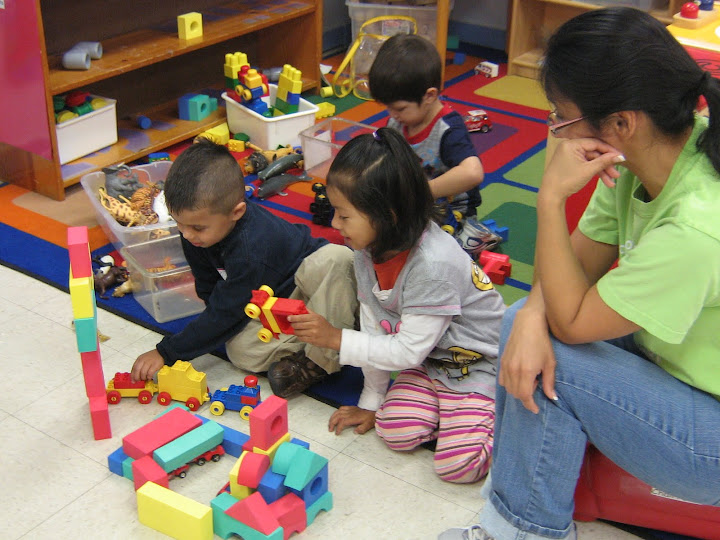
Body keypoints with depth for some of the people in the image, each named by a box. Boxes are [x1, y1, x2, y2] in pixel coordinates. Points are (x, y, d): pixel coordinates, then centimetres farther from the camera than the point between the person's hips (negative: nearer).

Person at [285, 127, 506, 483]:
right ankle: (449, 407, 13)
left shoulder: (433, 264, -34)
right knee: (395, 432, -12)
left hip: (478, 365, -7)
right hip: (428, 361, 7)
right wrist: (370, 402, 4)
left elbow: (407, 350, -27)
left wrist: (335, 338, -25)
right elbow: (375, 328, -1)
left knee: (457, 465, -18)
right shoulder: (368, 250, -8)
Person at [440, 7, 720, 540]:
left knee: (553, 363, -20)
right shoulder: (660, 148, -13)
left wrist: (552, 197, -28)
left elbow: (570, 322, -23)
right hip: (673, 352, 8)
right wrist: (533, 317, -22)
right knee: (525, 324, -3)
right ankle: (516, 472, 16)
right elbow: (582, 260, -2)